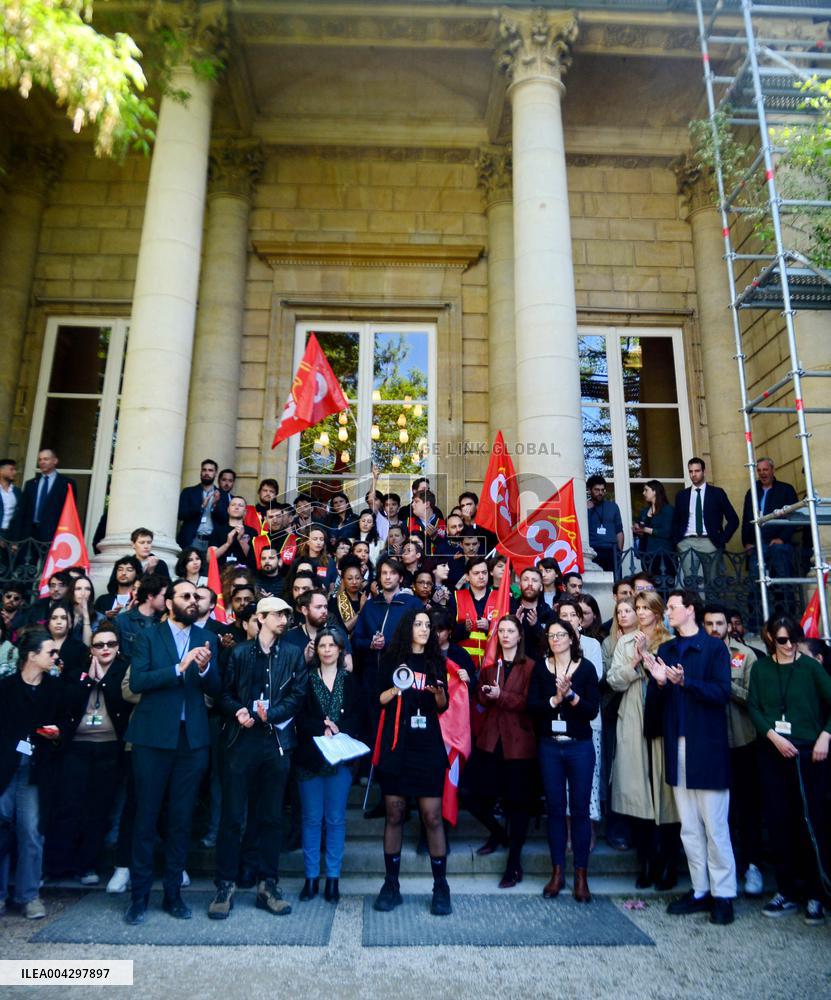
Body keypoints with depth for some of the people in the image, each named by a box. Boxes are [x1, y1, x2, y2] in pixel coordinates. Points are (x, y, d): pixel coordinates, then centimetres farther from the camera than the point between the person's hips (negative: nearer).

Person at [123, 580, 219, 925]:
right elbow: (137, 681, -12)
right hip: (153, 737, -2)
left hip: (193, 738, 2)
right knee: (146, 816, 6)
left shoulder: (207, 638, 7)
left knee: (182, 819, 9)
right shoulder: (148, 636, 1)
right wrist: (178, 668, -22)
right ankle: (139, 894, 20)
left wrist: (205, 668, -18)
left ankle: (173, 893, 22)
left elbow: (214, 689, 2)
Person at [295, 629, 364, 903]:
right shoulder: (306, 679, 4)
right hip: (310, 756, 0)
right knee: (312, 818, 6)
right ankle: (311, 876, 17)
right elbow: (299, 716, -4)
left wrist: (338, 731, -15)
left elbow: (359, 717, 0)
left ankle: (333, 877, 16)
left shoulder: (351, 681, 7)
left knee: (336, 819, 6)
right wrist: (322, 729, -16)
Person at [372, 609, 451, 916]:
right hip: (396, 746, 0)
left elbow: (443, 707, 10)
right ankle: (391, 884, 17)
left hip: (428, 747, 1)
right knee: (393, 814, 5)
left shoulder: (436, 661, 8)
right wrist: (396, 689, -15)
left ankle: (440, 887, 10)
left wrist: (439, 692, -11)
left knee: (432, 816, -1)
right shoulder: (392, 660, 4)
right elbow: (378, 700, 4)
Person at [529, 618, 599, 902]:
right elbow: (531, 706, -4)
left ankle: (581, 875, 17)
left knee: (580, 809, 5)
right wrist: (555, 700, -18)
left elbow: (593, 710, -8)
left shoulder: (586, 668, -3)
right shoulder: (540, 667, 2)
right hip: (549, 747, 2)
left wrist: (571, 695, -22)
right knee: (555, 809, 9)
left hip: (579, 746, -2)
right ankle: (557, 871, 22)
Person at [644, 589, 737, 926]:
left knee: (714, 826, 2)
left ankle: (723, 895, 14)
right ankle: (700, 891, 22)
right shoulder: (665, 651, 12)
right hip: (677, 747, 5)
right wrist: (659, 682, -10)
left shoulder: (714, 647, -2)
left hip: (707, 746, -5)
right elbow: (653, 705, 10)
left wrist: (685, 682, -26)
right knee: (689, 828, 11)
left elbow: (721, 693, -13)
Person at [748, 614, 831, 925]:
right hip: (772, 753, 2)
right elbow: (753, 707, 3)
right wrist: (773, 736, -10)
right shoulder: (760, 668, 6)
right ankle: (786, 892, 19)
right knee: (778, 821, 6)